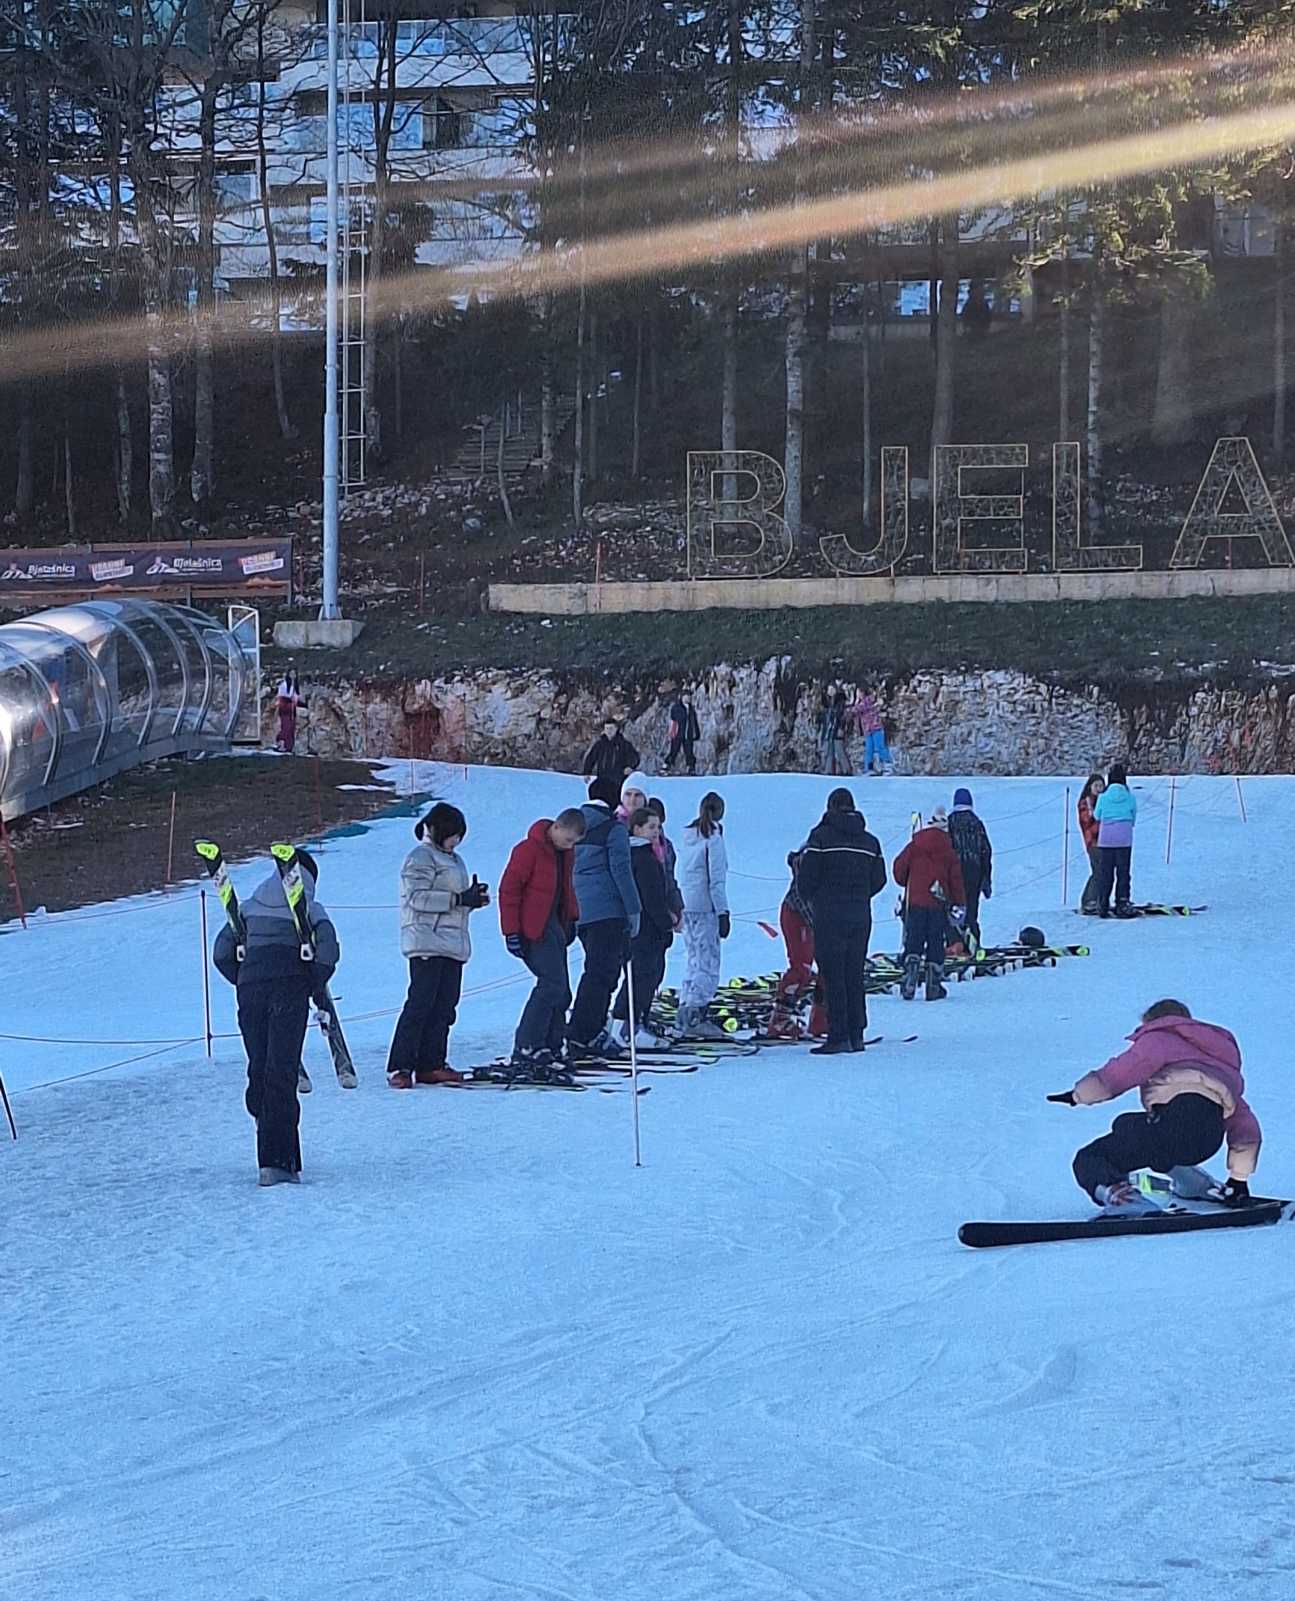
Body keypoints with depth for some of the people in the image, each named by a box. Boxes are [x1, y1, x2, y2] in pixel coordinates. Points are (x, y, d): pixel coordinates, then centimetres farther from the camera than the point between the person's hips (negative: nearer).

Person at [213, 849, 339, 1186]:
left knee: (258, 1071, 13)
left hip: (250, 990, 3)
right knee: (281, 1073, -7)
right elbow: (328, 952, -8)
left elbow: (222, 953, 11)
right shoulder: (310, 909, 8)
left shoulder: (249, 907, 18)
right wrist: (314, 987, 5)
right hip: (290, 988, -3)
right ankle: (276, 1161, -16)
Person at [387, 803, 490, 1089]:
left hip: (453, 945, 9)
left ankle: (430, 1065, 10)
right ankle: (400, 1067, -12)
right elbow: (418, 898, -15)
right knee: (421, 1004, -12)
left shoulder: (453, 859, 21)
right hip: (427, 944, -9)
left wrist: (473, 899, 5)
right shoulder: (421, 857, -6)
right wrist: (460, 899, -20)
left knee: (445, 1007, 6)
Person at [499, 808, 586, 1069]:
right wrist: (512, 931, -16)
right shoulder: (529, 850, -14)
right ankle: (526, 1049, -13)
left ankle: (552, 1048, 11)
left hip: (555, 925, 9)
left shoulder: (566, 852, 11)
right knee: (553, 984, -16)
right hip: (534, 928, -9)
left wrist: (571, 919, 16)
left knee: (560, 991, 7)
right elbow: (509, 889, -14)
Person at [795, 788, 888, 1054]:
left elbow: (806, 876, -8)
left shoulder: (821, 835, -7)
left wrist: (812, 901, 11)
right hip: (861, 916, 5)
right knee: (855, 975, 11)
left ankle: (838, 1036, -9)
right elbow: (879, 879, 10)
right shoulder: (869, 840, 9)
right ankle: (856, 1034, 11)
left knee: (832, 975, -4)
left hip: (829, 915, -5)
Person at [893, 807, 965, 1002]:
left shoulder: (914, 847, 0)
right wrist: (959, 904, 10)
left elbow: (899, 868, 2)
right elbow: (956, 879, 1)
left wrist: (906, 884, 22)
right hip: (938, 904, 0)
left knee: (913, 941, 4)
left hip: (914, 901, 0)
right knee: (936, 943, 6)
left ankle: (910, 977, -15)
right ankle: (934, 986, 5)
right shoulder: (949, 852, 1)